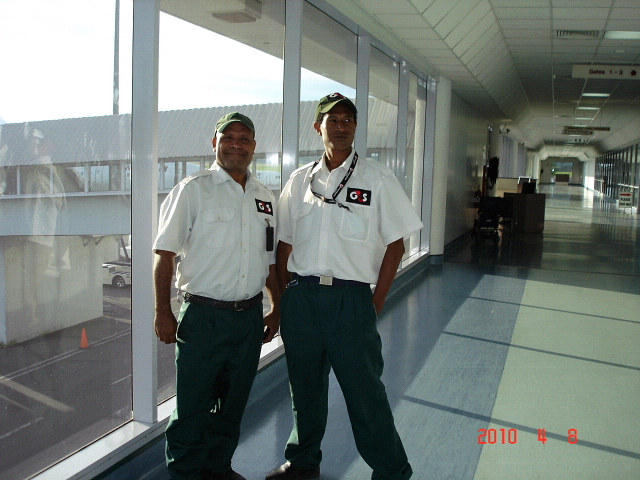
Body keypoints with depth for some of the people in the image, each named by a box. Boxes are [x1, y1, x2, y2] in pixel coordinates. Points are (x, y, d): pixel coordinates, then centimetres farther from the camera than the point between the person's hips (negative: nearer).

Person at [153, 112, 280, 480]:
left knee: (233, 404, 16)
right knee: (193, 406, 3)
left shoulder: (265, 197, 11)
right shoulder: (193, 190, -3)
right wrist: (163, 312, -11)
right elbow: (165, 254, -6)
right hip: (203, 316, -4)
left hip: (250, 317, 5)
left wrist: (277, 309, 15)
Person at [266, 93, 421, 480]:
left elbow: (395, 244, 0)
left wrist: (375, 304, -5)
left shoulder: (376, 178, 0)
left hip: (350, 298, -3)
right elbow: (285, 244, 14)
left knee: (364, 390, 2)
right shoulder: (300, 180, 10)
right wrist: (286, 297, 7)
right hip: (301, 297, 4)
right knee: (305, 386, 17)